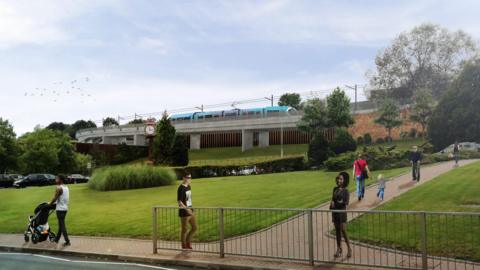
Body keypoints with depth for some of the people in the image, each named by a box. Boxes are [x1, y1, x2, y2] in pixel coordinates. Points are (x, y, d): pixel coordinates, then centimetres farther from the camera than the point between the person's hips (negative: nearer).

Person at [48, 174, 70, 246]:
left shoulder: (59, 188, -16)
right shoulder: (66, 187, 11)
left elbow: (55, 198, -15)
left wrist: (49, 204, 0)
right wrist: (54, 203, 20)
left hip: (60, 209, -9)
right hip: (65, 208, 9)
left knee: (62, 225, -5)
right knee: (61, 224, 16)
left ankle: (67, 241, -6)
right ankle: (57, 239, 28)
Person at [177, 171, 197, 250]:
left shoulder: (189, 186, 9)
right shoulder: (181, 188, -17)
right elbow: (179, 202, -21)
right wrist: (187, 209, -31)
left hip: (190, 210, 8)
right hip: (184, 212, -8)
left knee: (194, 227, 12)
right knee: (185, 229, 5)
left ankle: (188, 242, 31)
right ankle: (184, 246, 20)